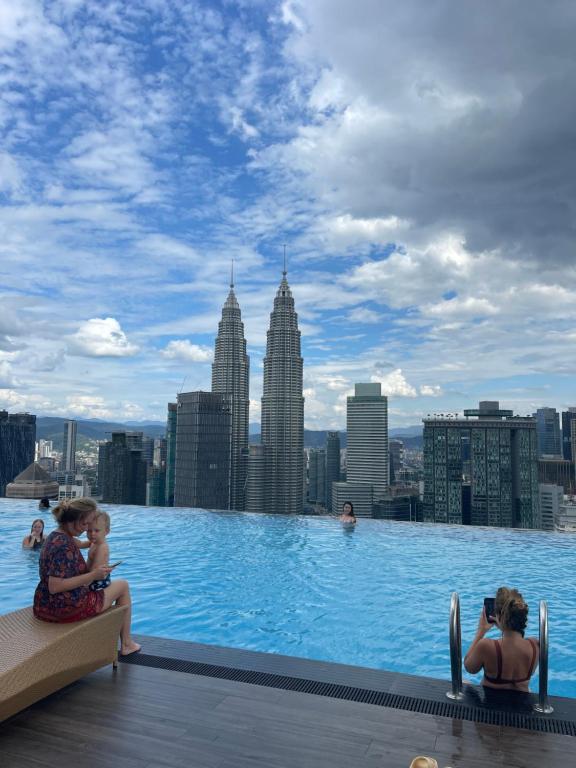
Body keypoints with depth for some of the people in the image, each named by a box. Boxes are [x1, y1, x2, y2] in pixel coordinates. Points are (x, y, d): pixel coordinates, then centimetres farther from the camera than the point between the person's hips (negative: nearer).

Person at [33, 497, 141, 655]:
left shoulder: (54, 536, 5)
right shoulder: (65, 544, -24)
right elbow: (55, 587, -28)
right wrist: (92, 576, -24)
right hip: (66, 610, -9)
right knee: (123, 585, 10)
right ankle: (126, 644, 22)